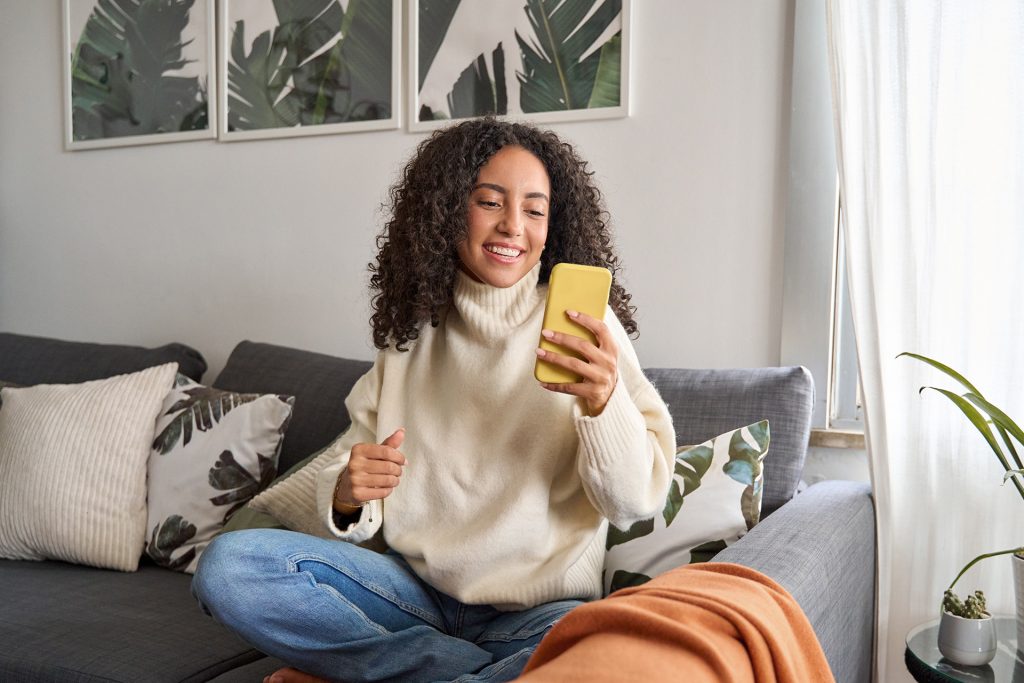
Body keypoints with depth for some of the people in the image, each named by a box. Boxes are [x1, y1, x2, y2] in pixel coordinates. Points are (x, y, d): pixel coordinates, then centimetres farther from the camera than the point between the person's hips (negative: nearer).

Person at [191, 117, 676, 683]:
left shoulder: (583, 326, -2)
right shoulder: (412, 334, 8)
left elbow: (636, 502, -11)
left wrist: (602, 402, -30)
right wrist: (349, 494, -16)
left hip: (538, 610, -3)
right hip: (416, 587, 3)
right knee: (226, 566, -15)